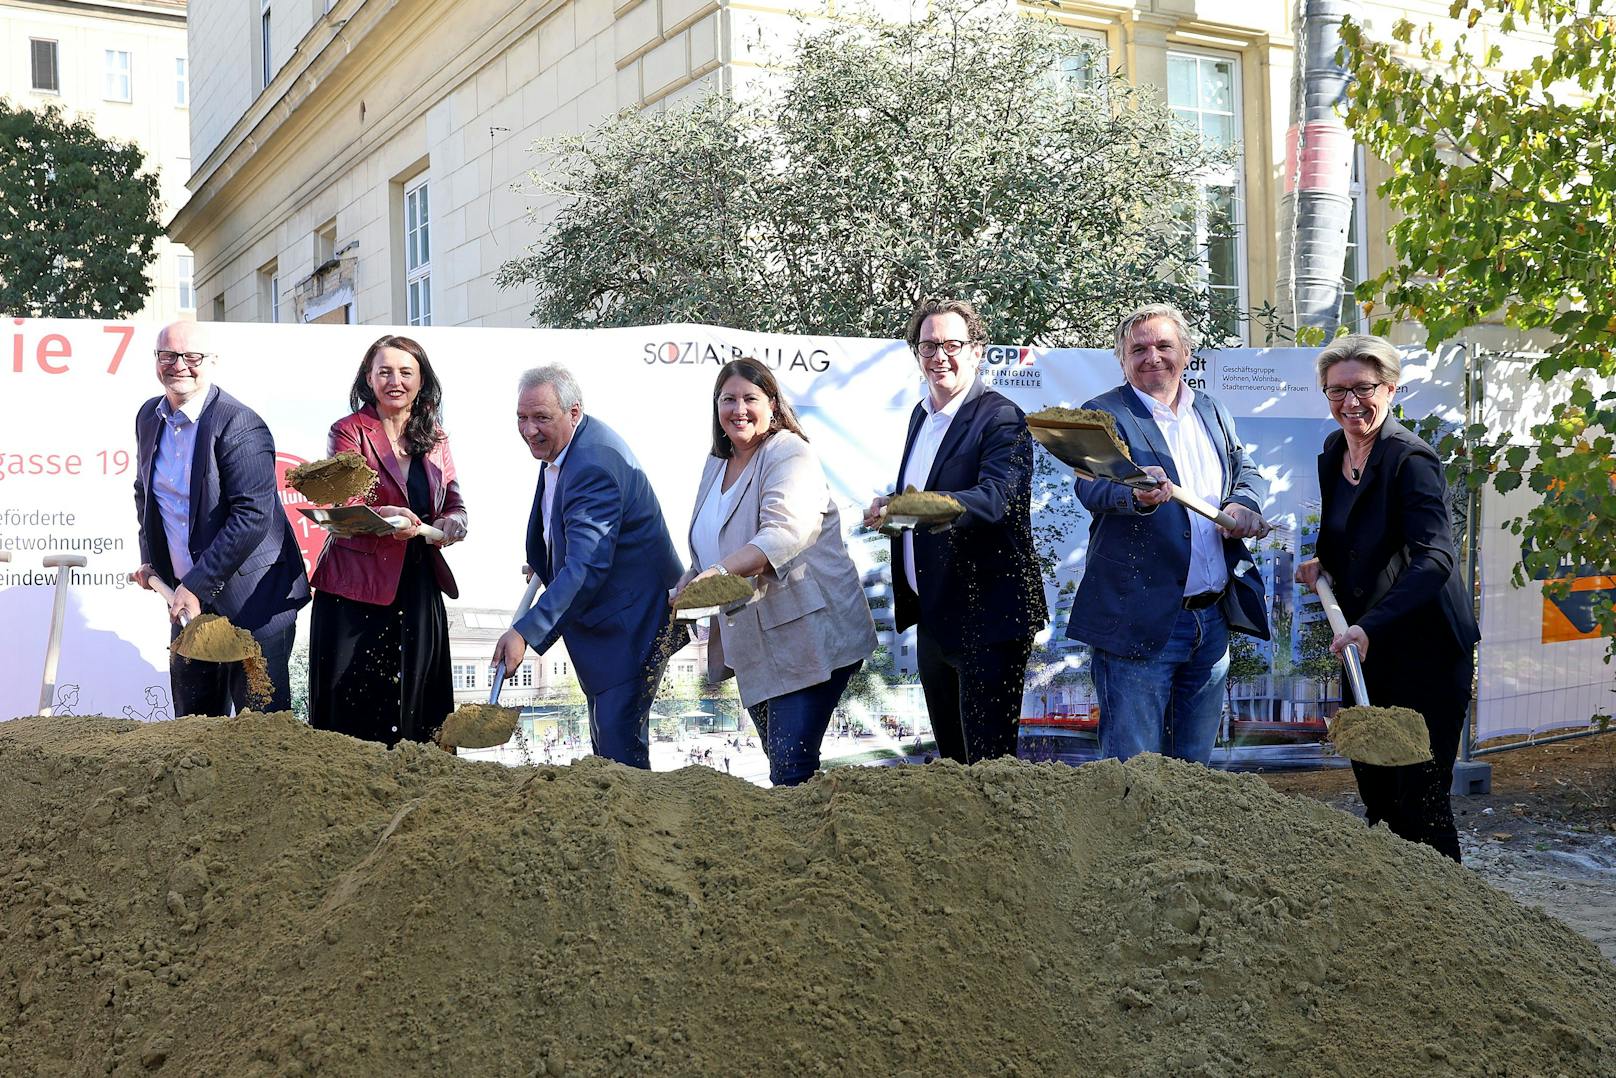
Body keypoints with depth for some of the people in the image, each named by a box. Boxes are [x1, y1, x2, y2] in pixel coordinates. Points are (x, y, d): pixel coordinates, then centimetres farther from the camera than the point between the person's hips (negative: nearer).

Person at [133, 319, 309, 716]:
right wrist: (149, 560, 12)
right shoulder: (149, 417, 8)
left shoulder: (240, 426, -16)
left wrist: (198, 584, -21)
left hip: (251, 604, -7)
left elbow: (253, 516, -22)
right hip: (187, 597, 7)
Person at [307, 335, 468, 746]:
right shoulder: (349, 432, -1)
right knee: (353, 712, -3)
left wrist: (450, 525, -14)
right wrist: (385, 517, -34)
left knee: (418, 705, 6)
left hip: (418, 589, 4)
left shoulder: (433, 438, 13)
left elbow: (455, 507, 10)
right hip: (356, 590, -4)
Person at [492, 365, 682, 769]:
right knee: (604, 745, 18)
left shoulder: (595, 465, -28)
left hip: (631, 623, -11)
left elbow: (586, 567, -36)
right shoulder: (562, 447, 5)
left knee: (619, 744, -15)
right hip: (602, 623, 11)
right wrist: (545, 561, 13)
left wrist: (526, 632, -41)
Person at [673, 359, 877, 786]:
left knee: (792, 765, -14)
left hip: (808, 635, -8)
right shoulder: (716, 466, 15)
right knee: (780, 761, 15)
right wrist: (681, 592, 13)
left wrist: (722, 571, -42)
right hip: (753, 646, 8)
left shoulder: (790, 456, -11)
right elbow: (706, 556, 27)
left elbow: (784, 531, -30)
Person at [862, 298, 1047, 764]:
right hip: (933, 615, 8)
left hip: (987, 616, -8)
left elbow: (995, 498, -31)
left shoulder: (1001, 419, -14)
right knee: (950, 758, 18)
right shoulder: (921, 413, 12)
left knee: (989, 760, -4)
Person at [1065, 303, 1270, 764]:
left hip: (1213, 621, 6)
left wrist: (1244, 505, -4)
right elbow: (1092, 487, -20)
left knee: (1194, 764, 16)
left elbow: (1248, 472, 20)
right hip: (1140, 620, -6)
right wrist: (1137, 494, -42)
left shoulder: (1213, 412, 15)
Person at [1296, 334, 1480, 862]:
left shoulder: (1410, 458, -17)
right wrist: (1321, 559, 4)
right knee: (1375, 796, 16)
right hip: (1365, 650, 8)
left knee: (1420, 802, -5)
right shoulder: (1333, 451, 7)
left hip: (1424, 652, -8)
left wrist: (1370, 625, -39)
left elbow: (1434, 557, -29)